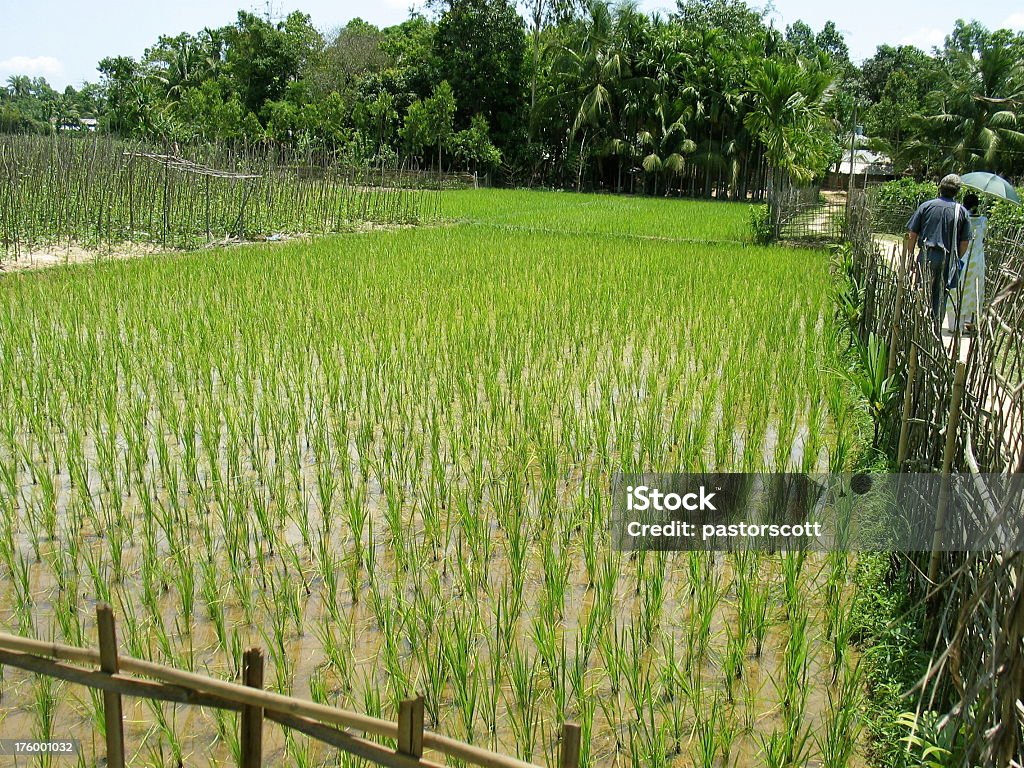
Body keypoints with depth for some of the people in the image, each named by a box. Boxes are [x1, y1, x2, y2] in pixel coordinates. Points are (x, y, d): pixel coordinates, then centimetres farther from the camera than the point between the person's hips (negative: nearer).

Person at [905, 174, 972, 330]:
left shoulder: (926, 206, 2)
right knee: (940, 298, 8)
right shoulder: (962, 211, 4)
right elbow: (964, 242, 4)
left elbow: (911, 235, -1)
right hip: (947, 258, 1)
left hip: (926, 256, -1)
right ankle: (935, 331, 14)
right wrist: (956, 259, 19)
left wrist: (909, 258, 6)